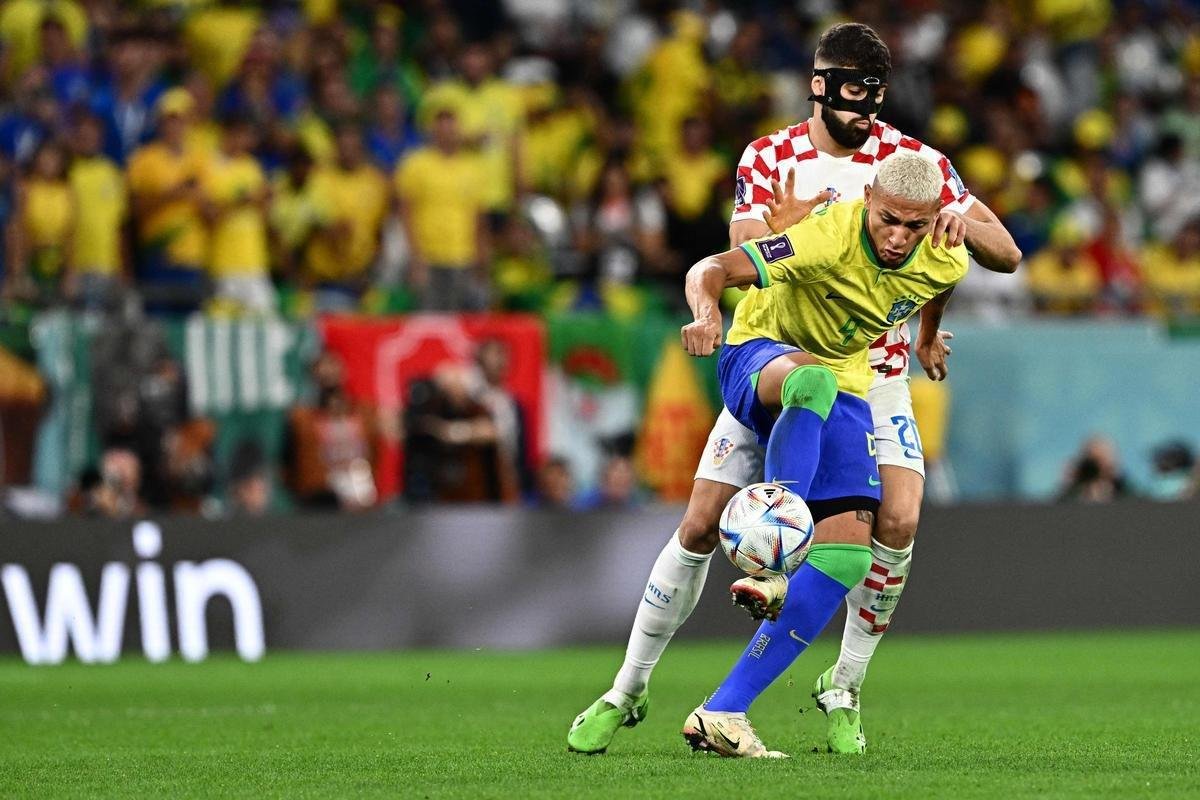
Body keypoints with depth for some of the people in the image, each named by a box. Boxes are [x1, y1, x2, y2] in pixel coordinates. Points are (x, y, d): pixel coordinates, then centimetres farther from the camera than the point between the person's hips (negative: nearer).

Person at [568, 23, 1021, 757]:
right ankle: (628, 692, 11)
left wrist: (961, 221, -27)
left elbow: (1007, 256, -5)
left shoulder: (914, 161, -4)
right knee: (702, 524, -4)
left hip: (875, 374, 0)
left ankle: (845, 693, -4)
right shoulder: (769, 159, -2)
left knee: (899, 518, -22)